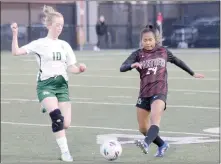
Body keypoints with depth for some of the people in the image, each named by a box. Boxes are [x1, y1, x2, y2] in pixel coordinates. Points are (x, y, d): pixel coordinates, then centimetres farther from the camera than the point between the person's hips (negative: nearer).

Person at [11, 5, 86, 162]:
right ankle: (65, 152, -24)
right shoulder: (40, 44, 1)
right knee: (57, 117, -27)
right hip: (46, 84, -4)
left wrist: (80, 69, -7)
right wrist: (15, 34, -18)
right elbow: (16, 52, -6)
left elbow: (70, 68, 14)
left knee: (66, 124, -6)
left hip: (62, 85, 4)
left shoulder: (65, 45, 13)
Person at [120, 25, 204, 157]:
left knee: (154, 120, -28)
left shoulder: (163, 52, 6)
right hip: (144, 93, 3)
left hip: (160, 92, -3)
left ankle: (146, 144, -49)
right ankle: (162, 145, 31)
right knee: (143, 128, 8)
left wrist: (193, 74, 31)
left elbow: (177, 61, 24)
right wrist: (132, 65, -32)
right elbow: (122, 68, -10)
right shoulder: (138, 54, 2)